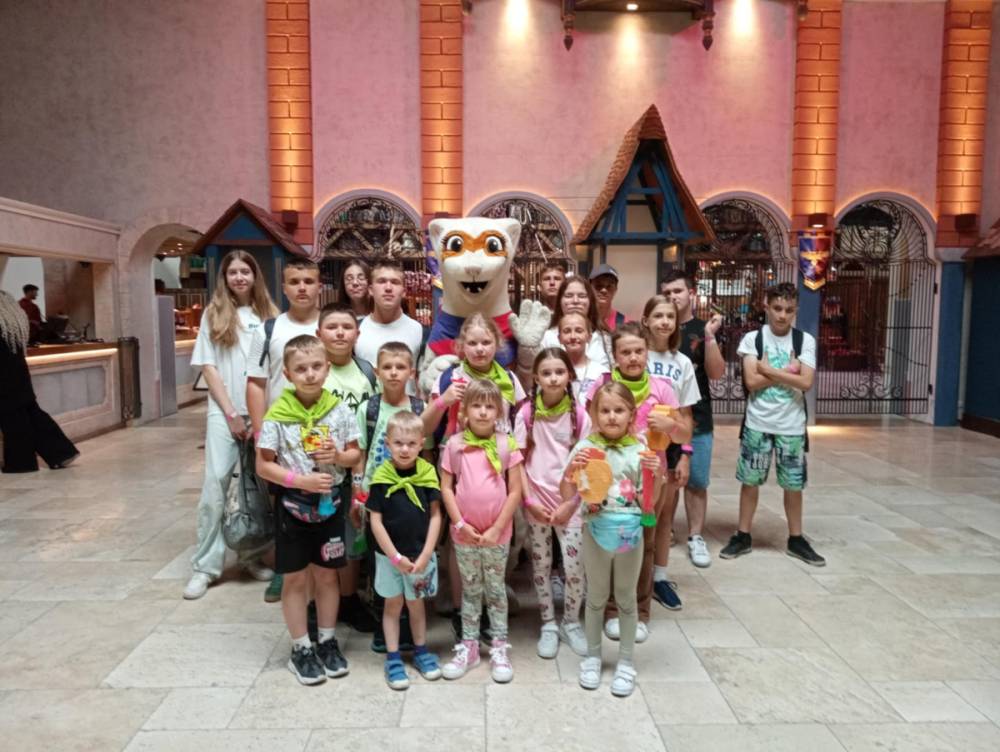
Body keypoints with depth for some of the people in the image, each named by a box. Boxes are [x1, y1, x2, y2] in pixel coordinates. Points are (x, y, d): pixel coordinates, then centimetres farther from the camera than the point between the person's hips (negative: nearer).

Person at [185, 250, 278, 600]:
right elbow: (208, 367, 2)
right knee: (216, 482, -7)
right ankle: (205, 565, 2)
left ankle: (253, 555, 21)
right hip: (224, 411, -1)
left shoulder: (268, 314, 7)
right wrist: (231, 414, -6)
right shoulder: (214, 314, 6)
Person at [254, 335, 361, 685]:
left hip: (330, 502, 2)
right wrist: (301, 479, -20)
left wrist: (338, 455, -18)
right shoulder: (278, 416, -12)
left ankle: (327, 642, 31)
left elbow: (356, 454, 4)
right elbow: (263, 465, -9)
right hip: (293, 505, -2)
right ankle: (301, 649, 25)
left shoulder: (339, 410, -5)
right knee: (296, 579, 10)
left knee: (327, 575, 14)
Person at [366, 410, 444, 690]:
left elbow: (435, 516, -4)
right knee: (393, 604, 13)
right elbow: (376, 521, -8)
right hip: (389, 555, -1)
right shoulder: (381, 477, -12)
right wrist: (395, 556, -10)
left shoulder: (428, 473, -9)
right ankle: (393, 658, 24)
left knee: (416, 604, 16)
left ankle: (420, 650, 33)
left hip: (421, 554, 1)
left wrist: (425, 555, -9)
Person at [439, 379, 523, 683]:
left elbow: (515, 491, -6)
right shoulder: (455, 444, -4)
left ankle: (500, 647, 25)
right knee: (470, 589, 15)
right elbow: (446, 487, -2)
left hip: (497, 534, -1)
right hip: (464, 533, 1)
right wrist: (460, 524, -10)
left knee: (496, 589, 13)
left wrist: (497, 528, -10)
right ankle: (468, 646, 27)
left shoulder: (506, 444, -7)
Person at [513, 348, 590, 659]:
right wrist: (530, 500, -8)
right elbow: (518, 460, -1)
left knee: (575, 566, -1)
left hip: (570, 502, 0)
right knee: (540, 564, 9)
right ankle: (548, 624, 26)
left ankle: (571, 623, 22)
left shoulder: (579, 415, -4)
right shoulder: (526, 413, -4)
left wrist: (570, 504, -8)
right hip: (537, 501, 0)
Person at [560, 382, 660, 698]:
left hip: (630, 534, 0)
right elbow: (567, 495, -7)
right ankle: (592, 657, 31)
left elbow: (648, 503, -3)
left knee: (626, 599, 14)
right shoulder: (585, 448, -8)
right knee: (596, 597, 14)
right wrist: (572, 468, -23)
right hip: (596, 532, 0)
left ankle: (626, 662, 29)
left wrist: (652, 474, -19)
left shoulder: (640, 451, -5)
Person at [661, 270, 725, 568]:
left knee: (696, 481, 5)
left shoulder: (703, 329, 2)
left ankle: (695, 537, 16)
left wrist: (709, 337, -17)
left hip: (697, 419, 0)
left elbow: (717, 373, -6)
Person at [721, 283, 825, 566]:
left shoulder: (805, 340, 0)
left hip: (791, 425, 1)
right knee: (750, 480, 8)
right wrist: (788, 371, -12)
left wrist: (769, 370, -12)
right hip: (757, 423, -1)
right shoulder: (752, 338, -3)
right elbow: (752, 382, -13)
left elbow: (806, 383, -12)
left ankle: (796, 539, 27)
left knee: (793, 483, 11)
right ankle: (743, 536, 22)